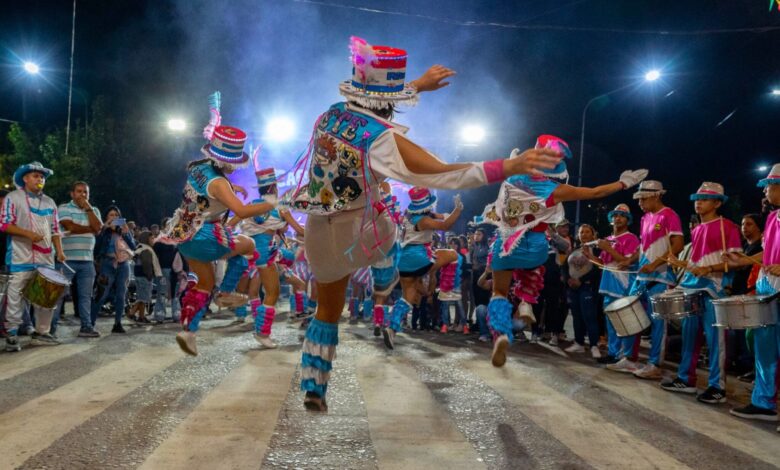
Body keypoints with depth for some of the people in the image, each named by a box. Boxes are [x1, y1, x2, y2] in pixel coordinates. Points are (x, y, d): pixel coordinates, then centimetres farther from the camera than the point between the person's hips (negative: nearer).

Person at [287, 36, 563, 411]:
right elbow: (444, 174, -34)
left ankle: (313, 389, 29)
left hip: (319, 232, 7)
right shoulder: (382, 139, -23)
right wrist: (511, 166, -38)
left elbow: (372, 104, 20)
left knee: (327, 312, 23)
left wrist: (418, 85, 29)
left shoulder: (332, 115, -2)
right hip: (360, 234, -6)